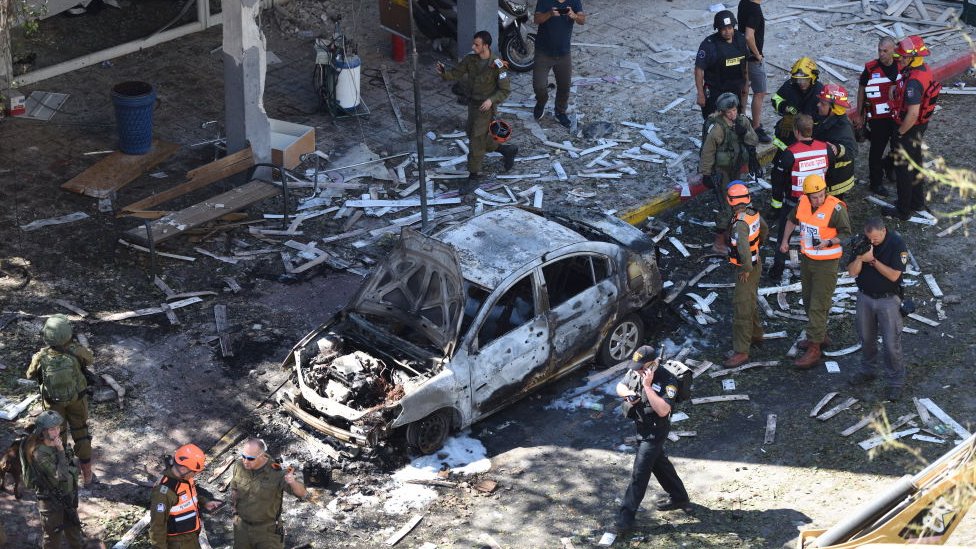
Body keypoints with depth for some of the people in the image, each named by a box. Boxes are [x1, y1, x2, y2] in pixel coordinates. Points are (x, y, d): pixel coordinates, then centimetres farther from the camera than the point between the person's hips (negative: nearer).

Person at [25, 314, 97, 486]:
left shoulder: (41, 357, -28)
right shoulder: (76, 351, -29)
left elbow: (31, 375, -6)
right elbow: (90, 358, -4)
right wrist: (75, 343, 4)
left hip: (53, 402, 0)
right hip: (77, 399, 0)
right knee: (81, 434, 18)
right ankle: (87, 475, 27)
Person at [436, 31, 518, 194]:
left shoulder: (497, 65, -19)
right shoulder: (470, 59, -3)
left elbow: (505, 90, -13)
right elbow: (456, 73, -1)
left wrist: (491, 100, -28)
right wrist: (444, 73, -22)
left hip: (486, 107, -7)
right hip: (473, 103, 7)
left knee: (476, 141, -5)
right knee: (473, 136, 18)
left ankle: (474, 176, 8)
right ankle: (507, 150, 35)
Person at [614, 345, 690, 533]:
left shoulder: (667, 382, -27)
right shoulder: (635, 372, -7)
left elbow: (662, 410, -35)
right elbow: (620, 387, 8)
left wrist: (647, 386, -37)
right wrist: (629, 394, -16)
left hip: (655, 431, -8)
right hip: (641, 427, 8)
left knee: (640, 472, -6)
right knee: (660, 463, 23)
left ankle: (627, 515, -2)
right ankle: (679, 498, 42)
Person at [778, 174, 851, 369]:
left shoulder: (836, 208, -22)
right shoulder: (803, 202, -4)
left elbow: (846, 234, -16)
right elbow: (793, 219, 18)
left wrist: (828, 242, -31)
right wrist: (785, 240, 13)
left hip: (826, 263, -7)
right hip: (807, 258, 7)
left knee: (818, 306, -6)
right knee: (808, 300, 20)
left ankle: (814, 349, -2)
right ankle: (820, 335, 39)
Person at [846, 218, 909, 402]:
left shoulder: (897, 244, -18)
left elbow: (893, 275, -21)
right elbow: (852, 272, -8)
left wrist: (872, 260, -25)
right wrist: (860, 258, -26)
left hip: (888, 299, -4)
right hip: (865, 297, 4)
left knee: (891, 343, -3)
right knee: (866, 338, 18)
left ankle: (895, 382, 8)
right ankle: (867, 371, 37)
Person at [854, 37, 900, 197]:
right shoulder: (871, 69, -10)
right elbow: (862, 91, 0)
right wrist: (859, 115, 4)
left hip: (897, 117, 3)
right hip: (877, 118, -3)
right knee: (877, 150, 6)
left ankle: (888, 164, 41)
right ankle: (876, 182, 20)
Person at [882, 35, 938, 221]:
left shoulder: (913, 82, -34)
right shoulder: (924, 69, -2)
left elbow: (913, 114, -35)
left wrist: (900, 133, -22)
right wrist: (896, 89, 2)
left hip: (909, 128, -10)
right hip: (920, 125, 10)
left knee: (903, 169, 5)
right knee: (915, 163, 24)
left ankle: (903, 211, 18)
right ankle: (918, 202, 41)